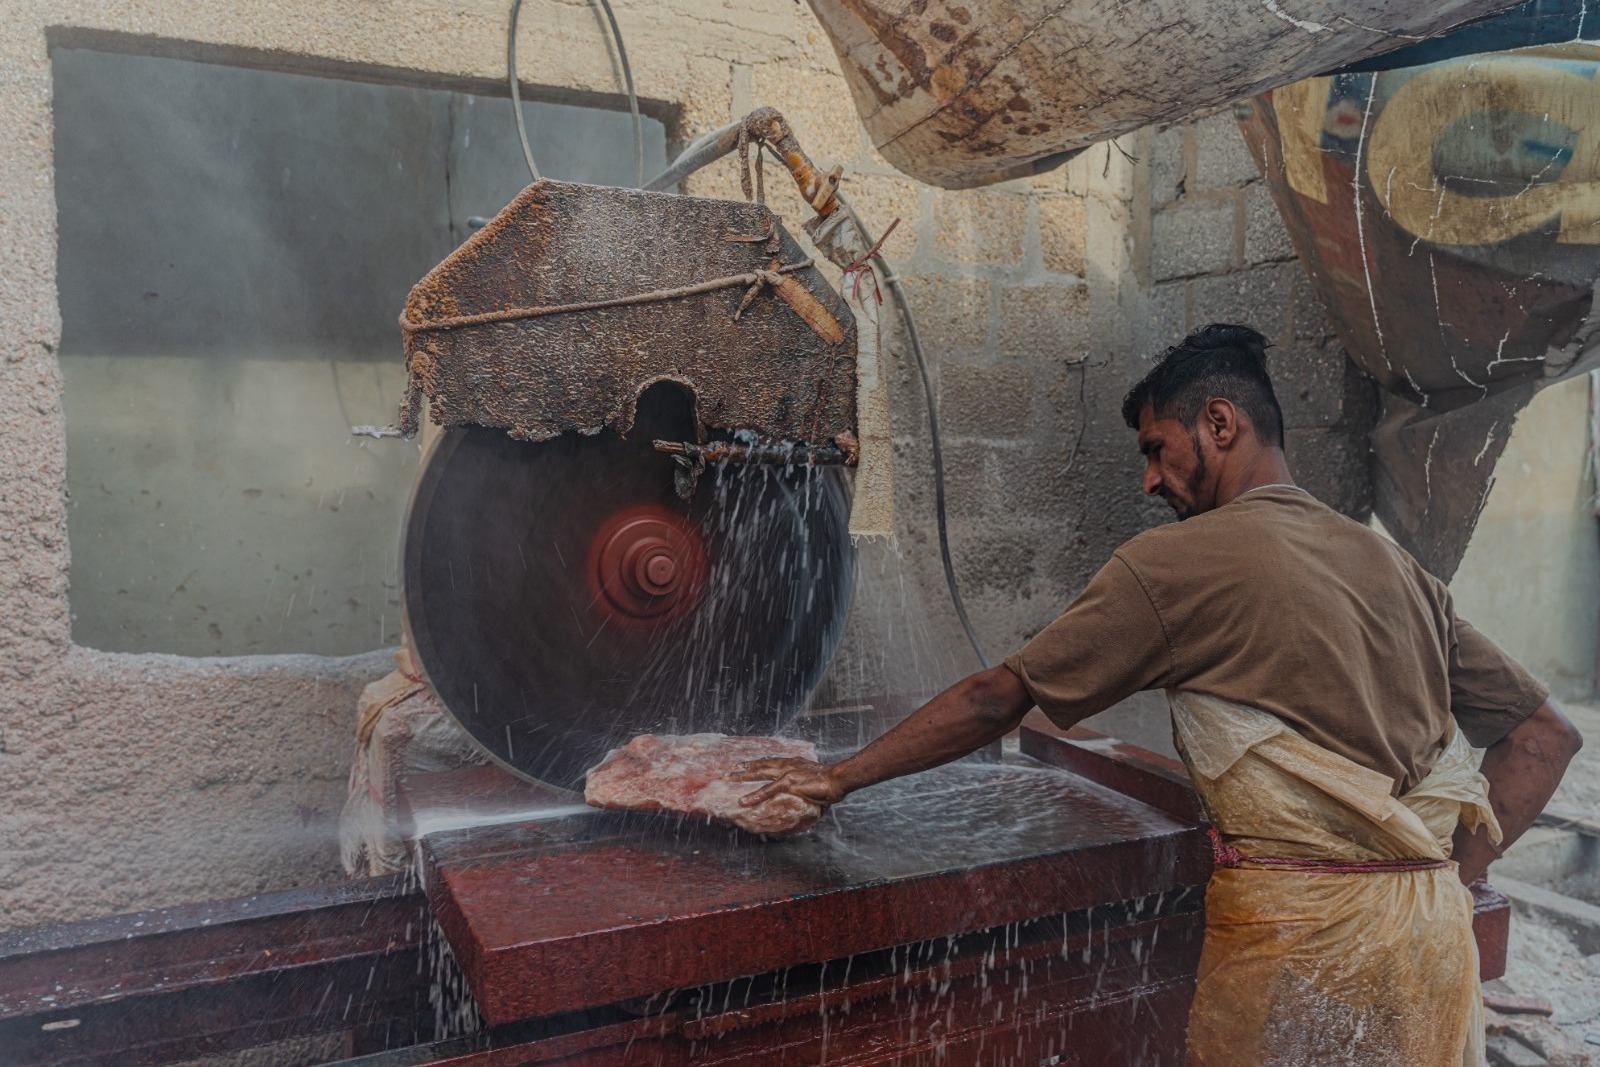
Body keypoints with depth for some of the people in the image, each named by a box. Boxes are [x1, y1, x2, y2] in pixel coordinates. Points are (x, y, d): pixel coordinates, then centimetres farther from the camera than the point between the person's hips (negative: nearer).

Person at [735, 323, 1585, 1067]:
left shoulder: (1175, 562, -8)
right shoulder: (1396, 567, 10)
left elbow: (998, 699, -7)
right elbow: (1546, 731, 13)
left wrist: (840, 777, 2)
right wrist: (1451, 872, 9)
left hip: (1296, 934, -6)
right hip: (1438, 938, 7)